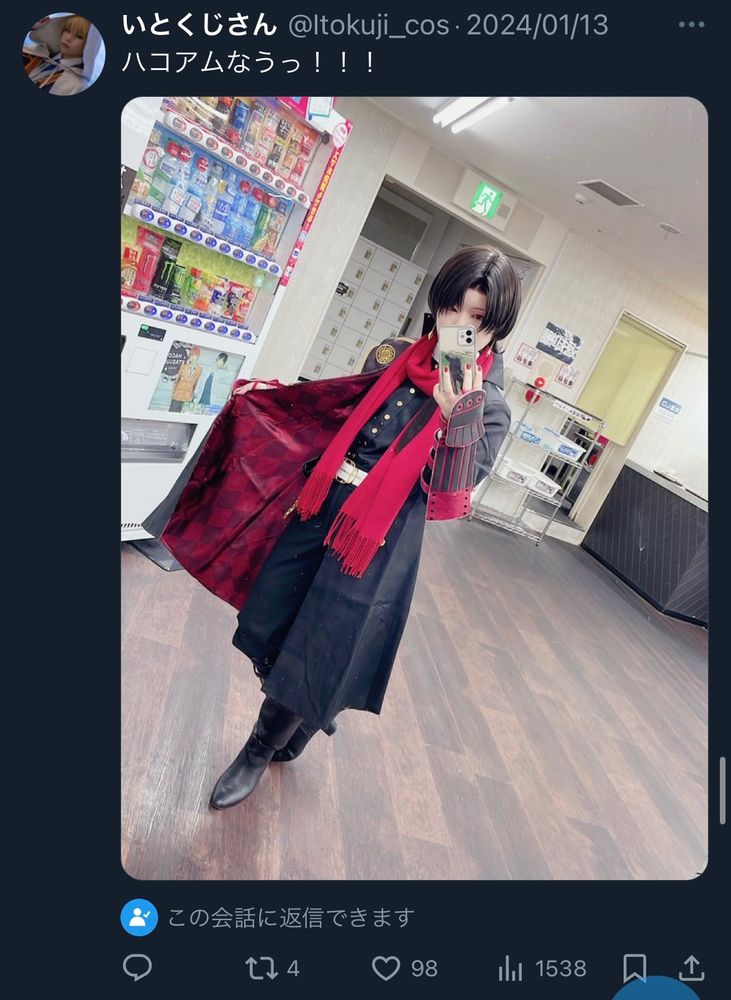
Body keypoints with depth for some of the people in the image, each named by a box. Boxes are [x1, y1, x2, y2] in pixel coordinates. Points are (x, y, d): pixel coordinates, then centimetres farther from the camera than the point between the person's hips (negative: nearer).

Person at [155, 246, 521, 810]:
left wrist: (459, 412, -30)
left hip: (378, 540, -5)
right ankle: (311, 712, 45)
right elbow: (335, 416, 17)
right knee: (265, 628, 13)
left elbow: (453, 496, -19)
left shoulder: (489, 409, -9)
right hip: (316, 509, 5)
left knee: (310, 653, 6)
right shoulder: (396, 356, 3)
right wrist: (262, 397, 15)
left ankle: (262, 751, 38)